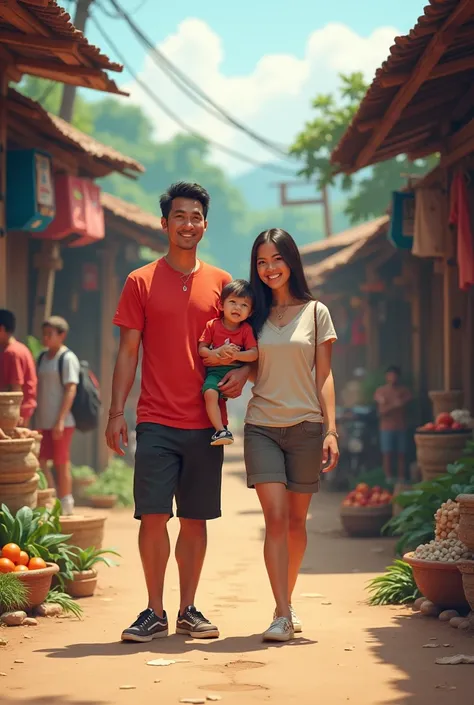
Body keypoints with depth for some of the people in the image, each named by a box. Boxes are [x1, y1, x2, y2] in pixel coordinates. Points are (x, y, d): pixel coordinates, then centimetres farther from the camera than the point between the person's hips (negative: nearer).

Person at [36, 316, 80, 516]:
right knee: (40, 462, 5)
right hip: (43, 422, 7)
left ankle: (66, 506, 9)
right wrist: (35, 419, 13)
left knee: (62, 464, 0)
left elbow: (71, 390, -14)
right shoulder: (42, 357, 13)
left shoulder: (68, 358, -9)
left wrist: (61, 421, -20)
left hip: (61, 422, -7)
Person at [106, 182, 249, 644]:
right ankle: (154, 612, 5)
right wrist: (116, 412, -4)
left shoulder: (221, 283, 9)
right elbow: (128, 351, 3)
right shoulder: (141, 283, 5)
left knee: (195, 519, 6)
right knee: (153, 516, -6)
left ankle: (188, 610, 16)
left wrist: (242, 371, -7)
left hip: (205, 423, 2)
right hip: (156, 421, -2)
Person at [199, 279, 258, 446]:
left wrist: (236, 355, -19)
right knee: (210, 393, -29)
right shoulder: (212, 325, 5)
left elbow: (254, 354, -3)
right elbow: (201, 349, 3)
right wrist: (218, 353, -15)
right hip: (215, 370, -2)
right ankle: (220, 430, -30)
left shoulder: (246, 329, 6)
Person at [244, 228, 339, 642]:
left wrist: (332, 430, -5)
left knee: (296, 520, 7)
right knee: (275, 517, -11)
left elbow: (324, 377, 4)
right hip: (262, 426, 0)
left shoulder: (316, 313, 7)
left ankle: (287, 603, 24)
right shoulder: (254, 315, 9)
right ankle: (282, 615, -12)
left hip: (306, 426, 0)